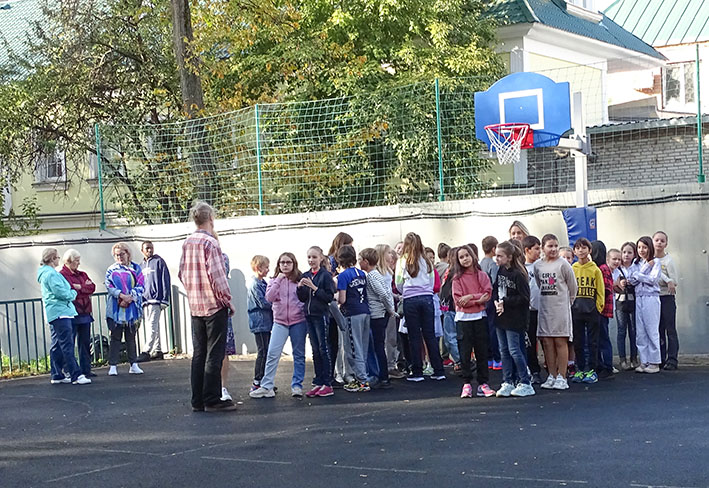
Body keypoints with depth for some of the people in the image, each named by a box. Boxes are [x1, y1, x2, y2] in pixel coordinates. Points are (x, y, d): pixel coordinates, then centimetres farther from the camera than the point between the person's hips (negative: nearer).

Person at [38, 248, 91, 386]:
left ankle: (57, 375, 16)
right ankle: (76, 376, -13)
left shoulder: (45, 273, 19)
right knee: (67, 345, -12)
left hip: (53, 313, 11)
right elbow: (62, 292, -19)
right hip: (60, 312, -11)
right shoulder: (51, 274, -14)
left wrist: (70, 293, 10)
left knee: (57, 345, 12)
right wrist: (73, 293, -1)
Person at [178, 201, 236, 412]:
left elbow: (181, 273, 15)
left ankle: (198, 401, 13)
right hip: (214, 305, -7)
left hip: (195, 306, 7)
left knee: (198, 354, 10)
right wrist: (228, 300, -8)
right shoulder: (210, 242, -13)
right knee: (214, 355, -3)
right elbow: (217, 275, -17)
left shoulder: (187, 243, 10)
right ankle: (212, 400, -3)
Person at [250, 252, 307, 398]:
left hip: (298, 321, -1)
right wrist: (278, 280, -12)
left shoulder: (300, 279, 3)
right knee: (272, 353, -6)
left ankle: (297, 385, 14)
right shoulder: (274, 280, 7)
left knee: (299, 355, 5)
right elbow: (269, 297, -8)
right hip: (280, 321, 1)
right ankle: (266, 387, -4)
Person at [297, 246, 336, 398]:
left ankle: (327, 384, 1)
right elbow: (302, 298, 13)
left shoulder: (325, 275, -7)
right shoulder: (305, 276, 11)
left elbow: (330, 296, -12)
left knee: (324, 348, -3)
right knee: (315, 350, 9)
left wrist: (314, 288, -19)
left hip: (321, 315, -6)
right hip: (309, 315, 6)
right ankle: (318, 383, 14)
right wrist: (300, 287, -5)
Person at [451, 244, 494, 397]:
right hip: (463, 318, -2)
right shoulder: (457, 278, -1)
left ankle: (483, 383, 10)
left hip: (480, 316, 2)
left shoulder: (482, 275, 5)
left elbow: (488, 294, -3)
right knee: (465, 351, 0)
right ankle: (466, 384, 6)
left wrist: (471, 296, -16)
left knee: (482, 351, 4)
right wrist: (478, 300, -14)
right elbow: (458, 300, -9)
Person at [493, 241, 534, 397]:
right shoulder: (500, 271, 6)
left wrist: (505, 302, -16)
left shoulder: (518, 274, -17)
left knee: (514, 350, -5)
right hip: (501, 316, 8)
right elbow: (495, 289, 14)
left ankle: (526, 383, 5)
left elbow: (524, 298, -18)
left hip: (515, 319, -8)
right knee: (504, 351, 10)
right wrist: (496, 301, -6)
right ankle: (507, 383, 18)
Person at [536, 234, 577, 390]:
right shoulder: (537, 266, 6)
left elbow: (572, 286, 1)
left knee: (560, 342, -3)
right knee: (547, 342, 5)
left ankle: (561, 377, 1)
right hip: (544, 307, 4)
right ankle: (552, 376, 13)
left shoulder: (563, 264, -5)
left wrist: (567, 302, 7)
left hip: (560, 307, -4)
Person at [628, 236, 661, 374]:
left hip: (651, 298, -5)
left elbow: (652, 279, -12)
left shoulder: (656, 262, 1)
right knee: (640, 332, 4)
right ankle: (643, 361, 9)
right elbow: (632, 281, 2)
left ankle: (654, 362, 0)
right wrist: (646, 267, -7)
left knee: (652, 331, -4)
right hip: (638, 299, 5)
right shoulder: (637, 263, 15)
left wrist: (636, 275, -3)